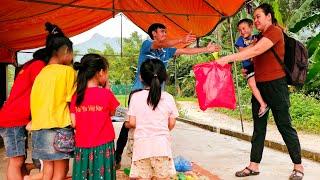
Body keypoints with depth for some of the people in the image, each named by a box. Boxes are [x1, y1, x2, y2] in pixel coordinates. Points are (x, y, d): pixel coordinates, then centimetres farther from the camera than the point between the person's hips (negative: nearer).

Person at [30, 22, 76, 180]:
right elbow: (71, 101, -8)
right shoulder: (67, 70, -7)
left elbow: (35, 100, 12)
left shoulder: (42, 73, 11)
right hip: (59, 126, -6)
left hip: (39, 127, 7)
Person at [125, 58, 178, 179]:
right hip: (162, 146, 1)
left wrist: (126, 124, 19)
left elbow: (132, 123, -4)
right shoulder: (168, 98, -2)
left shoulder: (136, 97, -5)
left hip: (142, 145, -1)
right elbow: (171, 124, 3)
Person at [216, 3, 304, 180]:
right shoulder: (261, 37, 18)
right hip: (259, 85, 9)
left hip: (275, 84, -9)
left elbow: (255, 51, -23)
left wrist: (228, 58, -26)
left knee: (284, 125, -1)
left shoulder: (275, 31, -9)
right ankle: (254, 165, 14)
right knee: (258, 128, 8)